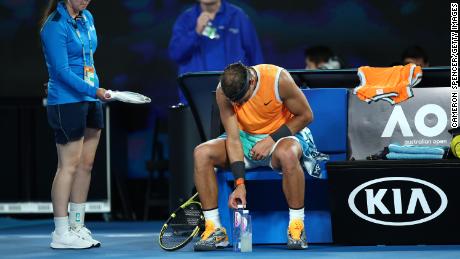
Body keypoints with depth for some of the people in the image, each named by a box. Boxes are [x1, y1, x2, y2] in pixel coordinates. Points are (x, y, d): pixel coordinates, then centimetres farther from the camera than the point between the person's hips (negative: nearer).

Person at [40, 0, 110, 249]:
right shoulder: (55, 26, -14)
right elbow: (62, 70, -18)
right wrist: (93, 90, -21)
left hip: (90, 102, 8)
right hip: (66, 103, -8)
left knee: (86, 164, 9)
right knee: (69, 165, -5)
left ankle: (77, 227, 16)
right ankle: (61, 234, 0)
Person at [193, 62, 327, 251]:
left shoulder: (278, 79, -25)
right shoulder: (223, 92, -17)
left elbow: (305, 115, -13)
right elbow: (233, 138, -17)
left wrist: (271, 140, -20)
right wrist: (239, 183, -24)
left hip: (281, 134, -3)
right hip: (246, 137, 3)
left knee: (287, 154, -41)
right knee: (202, 153, -23)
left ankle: (296, 227, -27)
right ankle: (214, 229, -17)